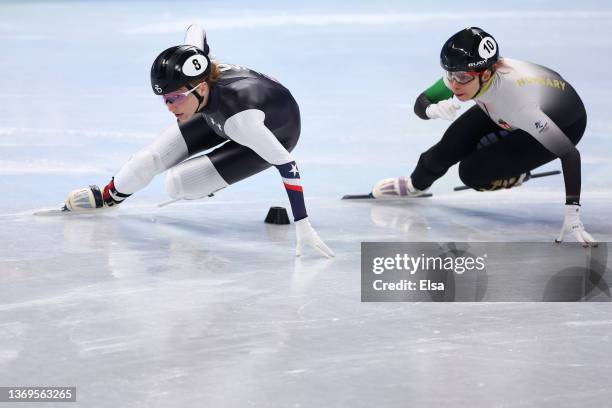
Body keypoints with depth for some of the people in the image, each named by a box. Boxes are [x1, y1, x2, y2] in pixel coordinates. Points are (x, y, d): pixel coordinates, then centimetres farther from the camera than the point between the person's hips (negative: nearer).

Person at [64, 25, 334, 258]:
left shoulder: (239, 118, -45)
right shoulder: (195, 72, -30)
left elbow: (287, 165, -41)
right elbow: (196, 30, -8)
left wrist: (303, 226, -41)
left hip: (274, 136, -5)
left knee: (177, 185, -15)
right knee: (154, 158, 0)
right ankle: (109, 196, 31)